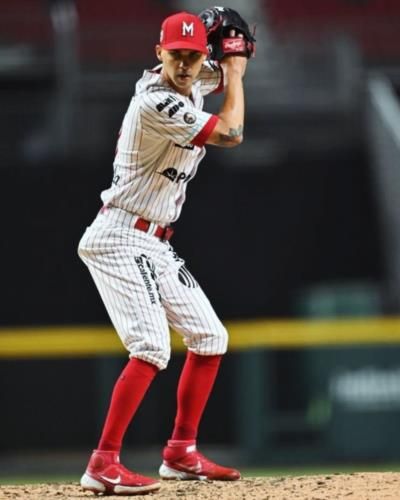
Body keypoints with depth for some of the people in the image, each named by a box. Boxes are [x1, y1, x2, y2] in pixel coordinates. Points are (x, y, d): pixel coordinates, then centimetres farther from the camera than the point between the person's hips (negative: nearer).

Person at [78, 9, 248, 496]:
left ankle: (181, 453, 21)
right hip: (120, 240, -10)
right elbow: (231, 134, -19)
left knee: (210, 338, 13)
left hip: (155, 245, 10)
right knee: (152, 347, -23)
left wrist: (234, 49, 2)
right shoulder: (157, 103, -22)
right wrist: (235, 74, -5)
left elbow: (230, 72, 26)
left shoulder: (191, 82, 6)